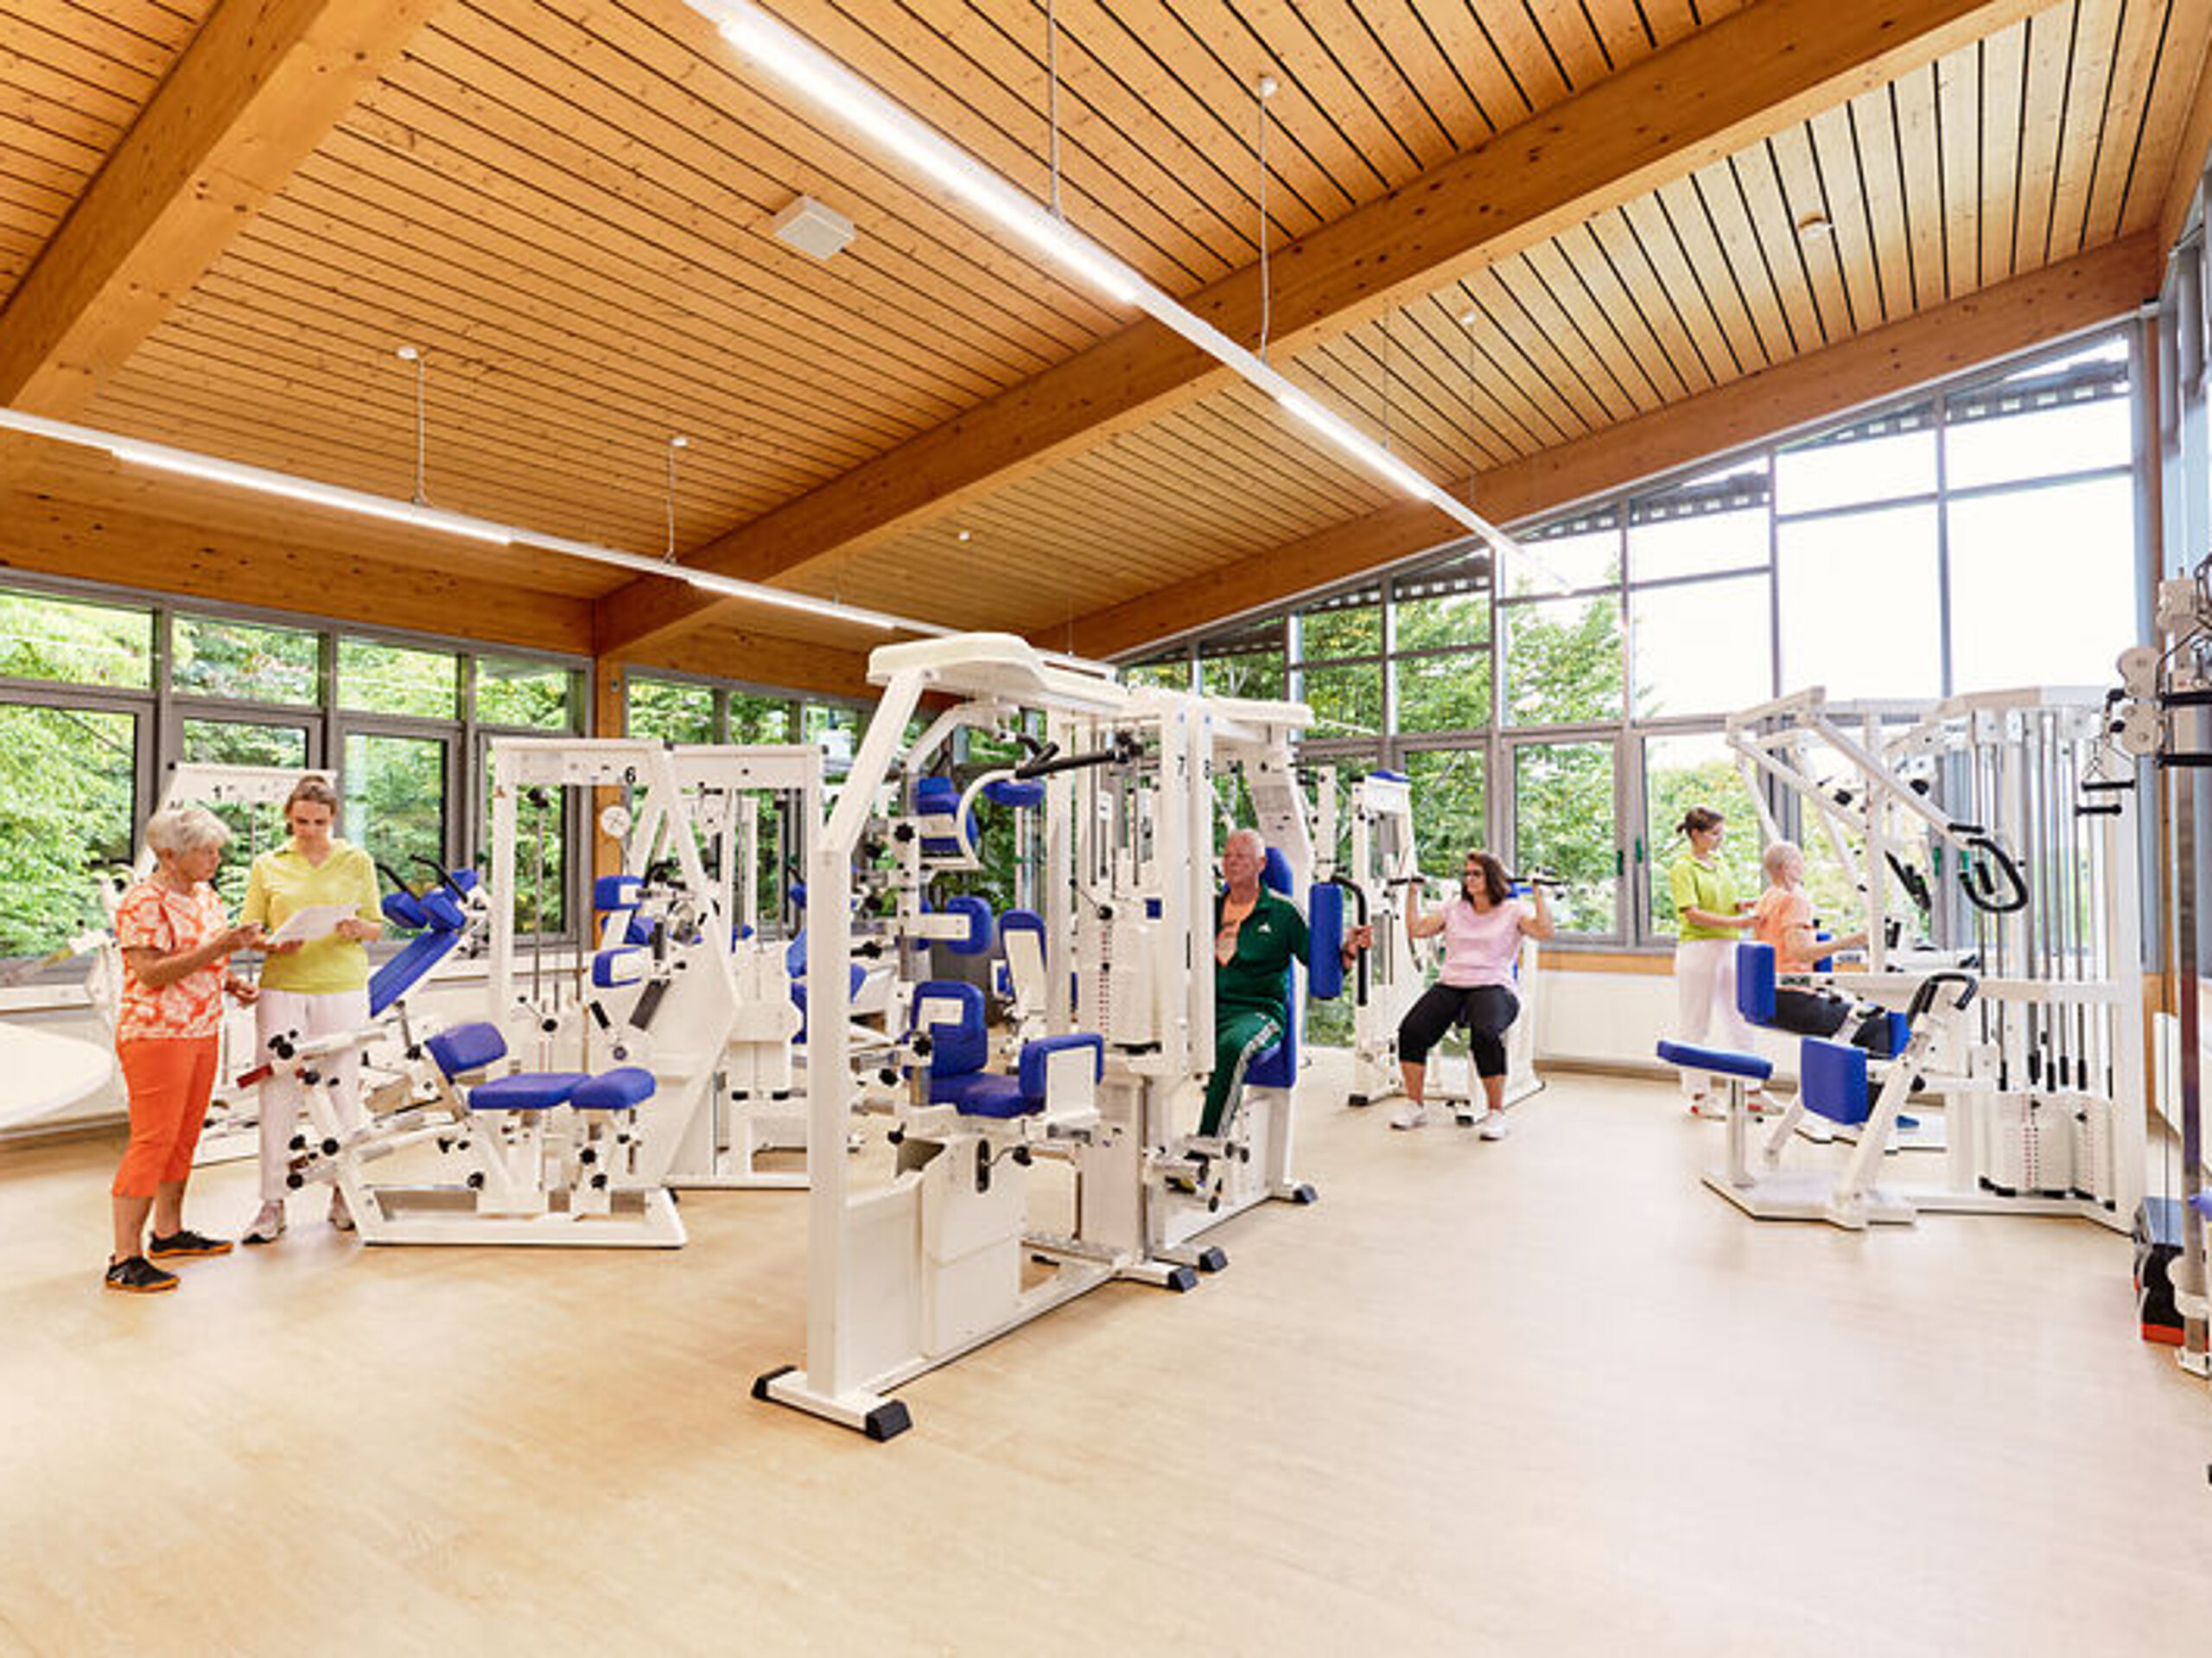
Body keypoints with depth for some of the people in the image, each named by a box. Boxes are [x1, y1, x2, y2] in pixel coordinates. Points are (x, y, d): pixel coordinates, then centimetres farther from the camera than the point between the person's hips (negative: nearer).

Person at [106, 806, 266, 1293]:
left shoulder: (207, 896, 12)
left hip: (203, 1031, 8)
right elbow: (151, 973, -20)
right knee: (152, 1141, -8)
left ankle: (168, 1232, 26)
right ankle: (125, 1258, -1)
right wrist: (217, 948, -26)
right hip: (155, 1034, -8)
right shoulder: (143, 902, -13)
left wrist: (232, 981, 7)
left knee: (184, 1137, 14)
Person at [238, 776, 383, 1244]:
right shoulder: (267, 866, 8)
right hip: (282, 989, 1)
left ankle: (343, 1192, 18)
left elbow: (376, 925, 10)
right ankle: (272, 1202, 10)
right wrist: (275, 945, -12)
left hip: (342, 989, 0)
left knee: (341, 1090, 4)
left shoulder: (356, 862, 7)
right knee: (277, 1090, 0)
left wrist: (356, 929, -13)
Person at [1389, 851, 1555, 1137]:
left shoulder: (1513, 911, 7)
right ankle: (1415, 1106, -3)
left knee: (1485, 1035, -36)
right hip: (1449, 985, 4)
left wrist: (1538, 893, -9)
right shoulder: (1453, 907, 19)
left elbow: (1545, 931, -8)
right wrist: (1413, 893, 16)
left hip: (1492, 987, -4)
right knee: (1411, 1031, -22)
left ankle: (1496, 1113, -18)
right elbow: (1417, 929, 16)